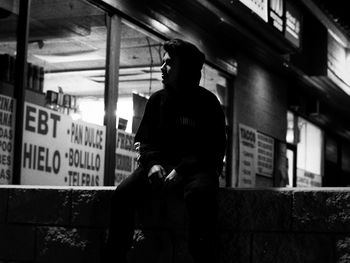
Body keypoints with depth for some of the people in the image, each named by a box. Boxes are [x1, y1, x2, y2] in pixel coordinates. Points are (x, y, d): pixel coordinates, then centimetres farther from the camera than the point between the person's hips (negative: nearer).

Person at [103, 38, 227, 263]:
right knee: (123, 193, -23)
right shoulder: (157, 100, 14)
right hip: (160, 166, 4)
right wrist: (152, 164, -10)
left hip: (197, 168, -4)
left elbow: (214, 149, -4)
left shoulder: (207, 102, 1)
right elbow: (145, 141, 14)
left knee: (199, 193, -39)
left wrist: (181, 170, -18)